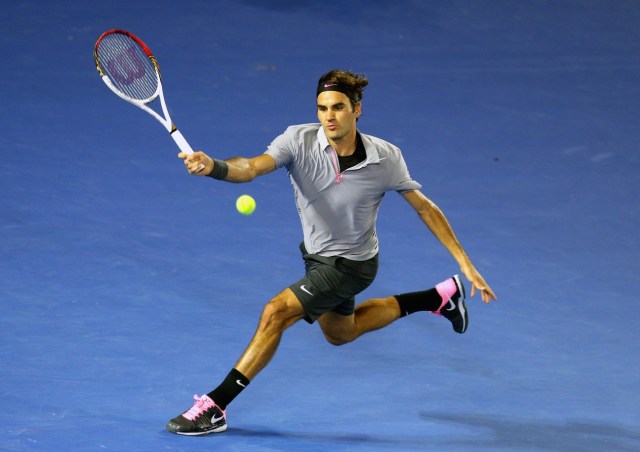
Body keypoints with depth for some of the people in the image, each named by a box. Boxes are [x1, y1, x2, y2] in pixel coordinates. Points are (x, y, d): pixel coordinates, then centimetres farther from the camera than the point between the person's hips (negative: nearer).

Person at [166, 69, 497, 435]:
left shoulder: (386, 158, -23)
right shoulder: (300, 141, -23)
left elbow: (426, 208, -10)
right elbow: (251, 167, -39)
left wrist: (467, 265, -11)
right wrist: (213, 166, -62)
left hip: (351, 265, -5)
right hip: (318, 256, 5)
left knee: (276, 313, -20)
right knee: (340, 334, 29)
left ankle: (215, 408, -9)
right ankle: (442, 297, 45)